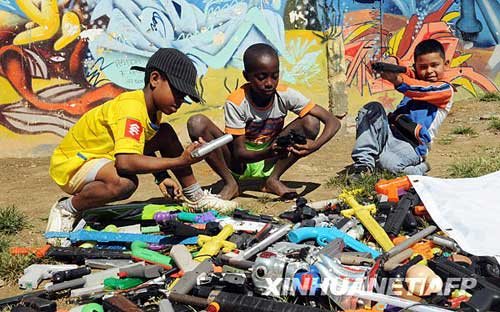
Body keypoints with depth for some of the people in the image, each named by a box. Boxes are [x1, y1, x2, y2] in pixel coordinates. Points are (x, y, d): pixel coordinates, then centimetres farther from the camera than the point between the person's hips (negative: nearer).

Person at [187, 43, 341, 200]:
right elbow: (239, 153, -22)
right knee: (196, 123, -27)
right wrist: (269, 153, -43)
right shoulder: (236, 102, -22)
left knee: (311, 122, -20)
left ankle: (273, 179, -7)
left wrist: (315, 145, -40)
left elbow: (333, 122, -18)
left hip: (269, 161, 2)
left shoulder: (285, 95, -17)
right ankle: (230, 184, -9)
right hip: (242, 161, -2)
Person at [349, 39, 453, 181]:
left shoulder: (446, 89, 1)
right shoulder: (413, 77, 18)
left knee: (387, 162, -33)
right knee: (373, 109, -20)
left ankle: (419, 168, 1)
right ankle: (364, 163, -21)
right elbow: (402, 71, -5)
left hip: (412, 145, -5)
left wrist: (398, 80, -39)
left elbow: (422, 90, -19)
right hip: (392, 131, 6)